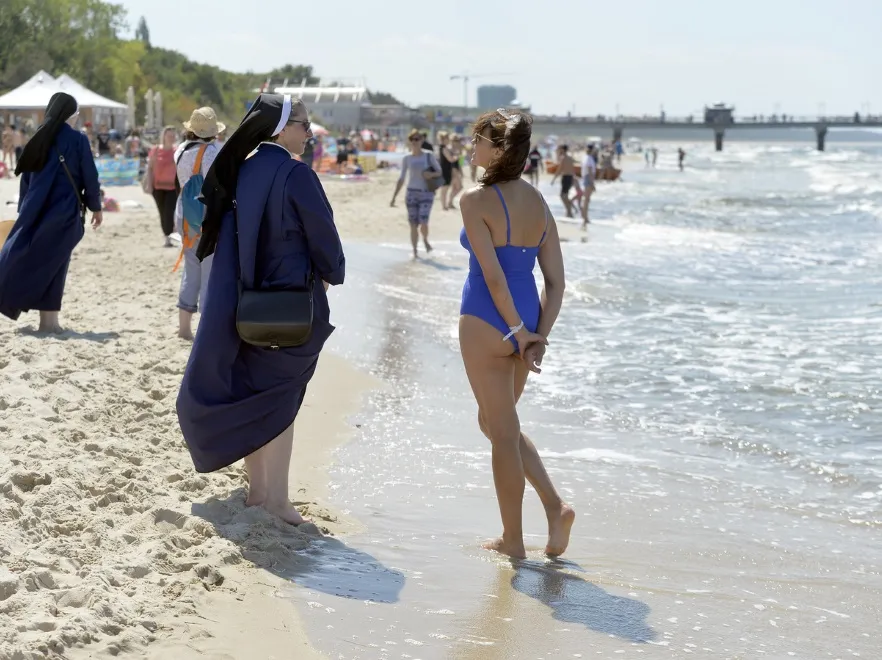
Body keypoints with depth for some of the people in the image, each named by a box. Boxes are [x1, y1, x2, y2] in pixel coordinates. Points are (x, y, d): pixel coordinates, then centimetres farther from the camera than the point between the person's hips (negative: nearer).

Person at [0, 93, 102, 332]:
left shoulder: (39, 139, 8)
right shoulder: (77, 140, -6)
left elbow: (26, 176, 11)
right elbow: (90, 177, -6)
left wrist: (24, 210, 17)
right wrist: (95, 207, 6)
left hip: (37, 209, 4)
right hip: (65, 211, -4)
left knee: (24, 257, 7)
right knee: (52, 263, -1)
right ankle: (48, 320, -2)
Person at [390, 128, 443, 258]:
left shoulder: (429, 155, 0)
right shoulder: (407, 158, 4)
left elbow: (439, 172, 6)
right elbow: (401, 179, 9)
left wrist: (432, 174, -18)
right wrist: (394, 197, 6)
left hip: (426, 193, -2)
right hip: (412, 193, 2)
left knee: (423, 222, -15)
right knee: (413, 224, 0)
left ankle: (425, 240, 16)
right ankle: (415, 251, 11)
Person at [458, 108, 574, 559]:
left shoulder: (476, 200, -13)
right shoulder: (538, 202, 7)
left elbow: (492, 274, -19)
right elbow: (556, 280, 4)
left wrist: (518, 329, -13)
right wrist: (539, 335, 2)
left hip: (486, 322, -7)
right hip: (528, 320, 7)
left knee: (503, 431, 3)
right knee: (495, 422, 22)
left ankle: (513, 539, 13)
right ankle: (555, 507, 9)